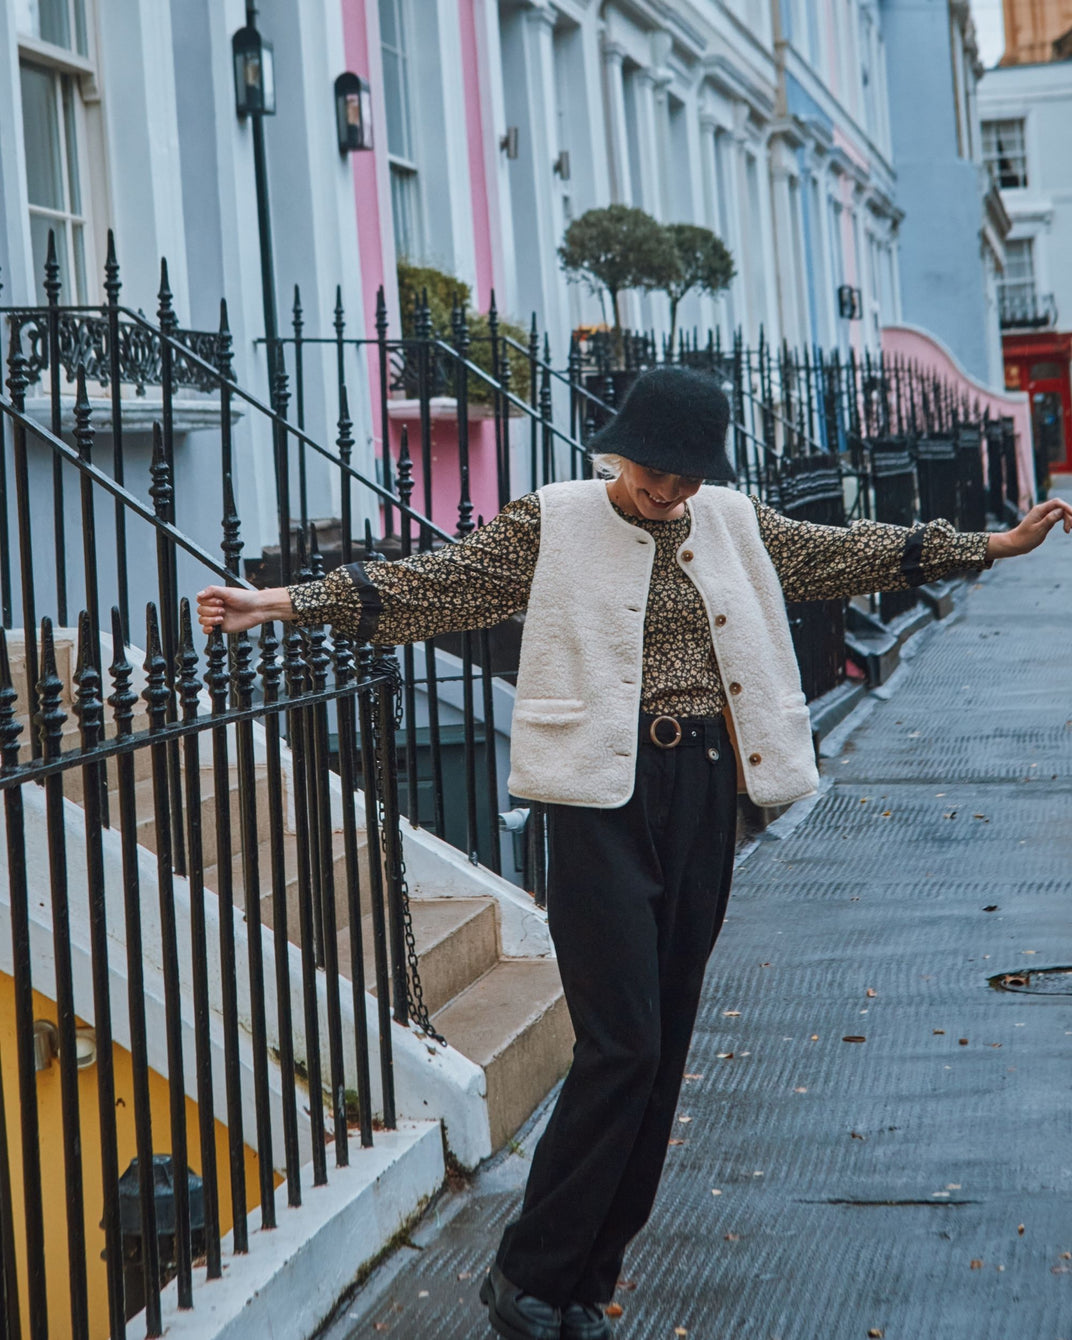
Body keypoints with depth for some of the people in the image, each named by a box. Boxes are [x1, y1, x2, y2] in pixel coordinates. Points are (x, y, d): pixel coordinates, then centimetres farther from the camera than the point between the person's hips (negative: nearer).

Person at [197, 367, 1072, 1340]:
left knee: (662, 1048, 7)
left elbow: (848, 555, 19)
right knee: (622, 1047, -12)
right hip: (605, 794, -5)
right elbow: (438, 583, -7)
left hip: (704, 792, 5)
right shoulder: (555, 522, -1)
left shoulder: (736, 523, 12)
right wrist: (298, 601, -18)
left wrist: (990, 546, 20)